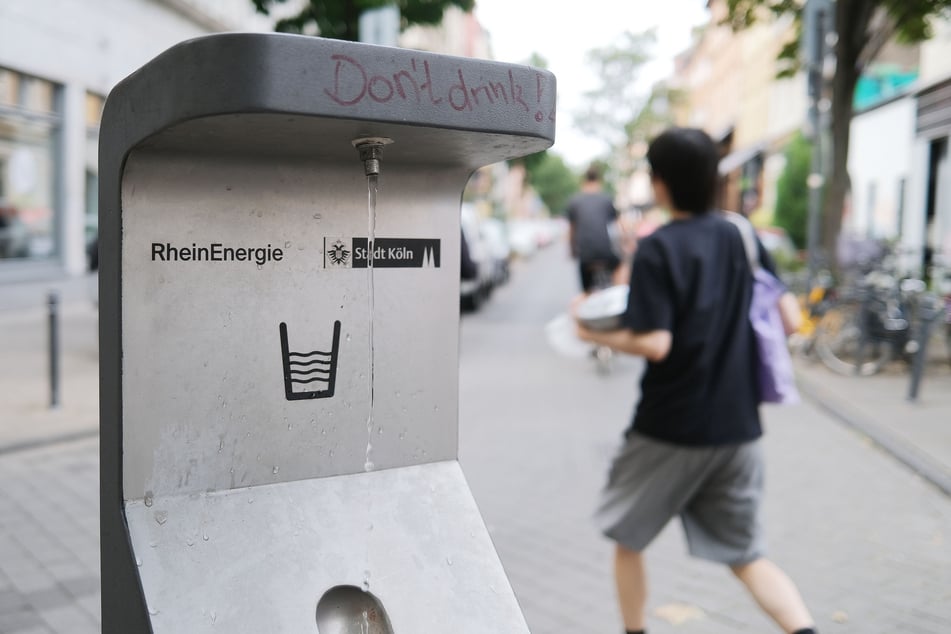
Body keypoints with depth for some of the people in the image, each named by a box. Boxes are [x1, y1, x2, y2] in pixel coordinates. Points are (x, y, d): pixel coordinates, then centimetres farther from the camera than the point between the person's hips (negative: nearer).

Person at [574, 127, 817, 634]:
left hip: (668, 429, -5)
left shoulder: (656, 250, -13)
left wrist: (596, 335, -6)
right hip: (738, 428, 5)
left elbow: (656, 343, -21)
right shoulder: (742, 237, 3)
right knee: (746, 556, 17)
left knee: (627, 539, 19)